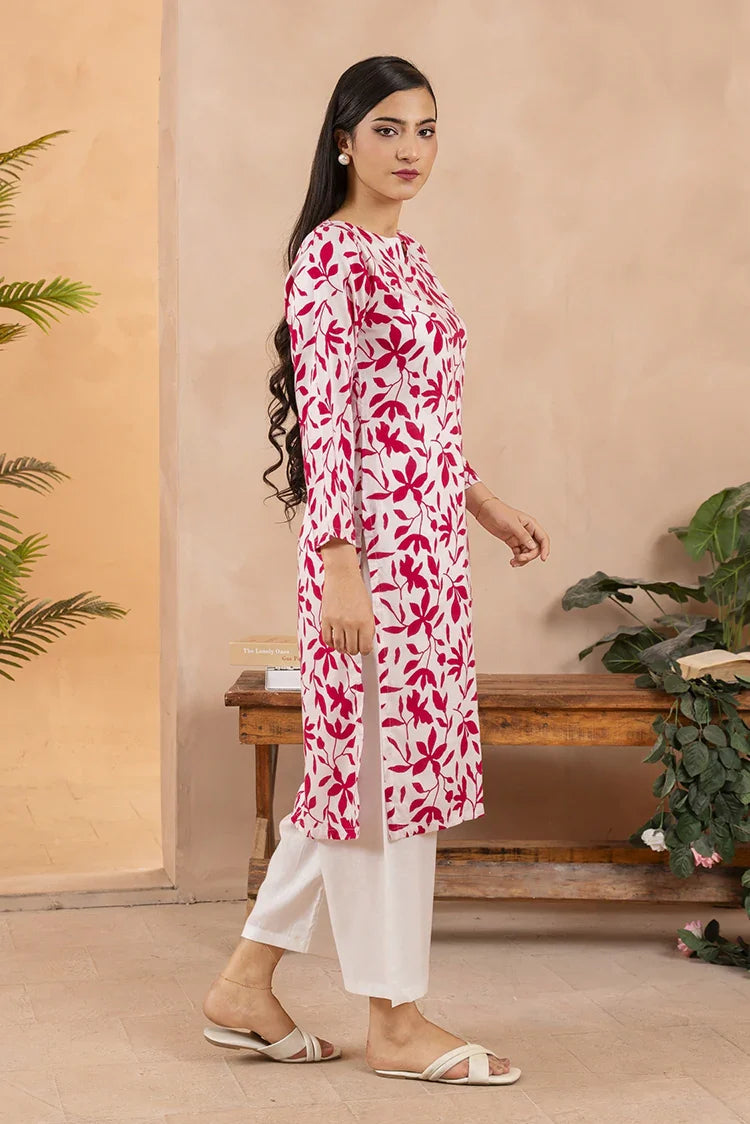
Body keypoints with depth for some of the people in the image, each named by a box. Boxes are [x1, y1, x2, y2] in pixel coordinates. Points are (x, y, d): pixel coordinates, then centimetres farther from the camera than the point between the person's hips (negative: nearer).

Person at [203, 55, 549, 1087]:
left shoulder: (405, 253, 17)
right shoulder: (330, 254, -11)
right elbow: (326, 419, -17)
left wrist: (487, 506, 25)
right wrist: (339, 567, -21)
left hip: (429, 544, 10)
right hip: (374, 546, -10)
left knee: (359, 768, 13)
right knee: (388, 768, -1)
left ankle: (246, 985, 22)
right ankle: (397, 1022, 12)